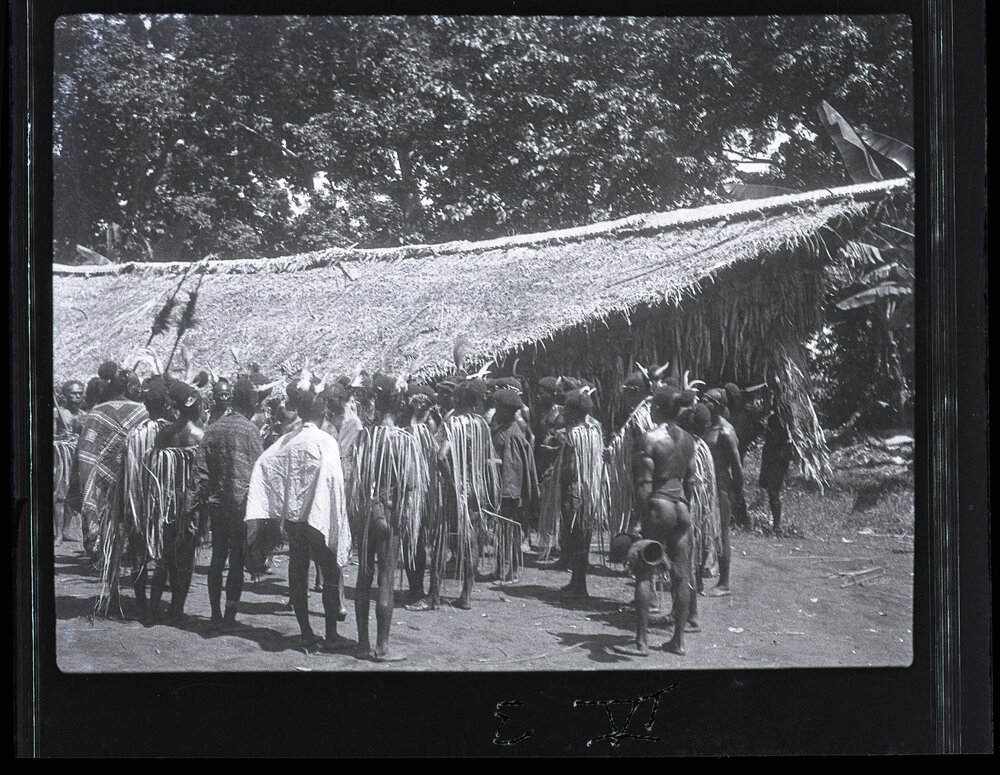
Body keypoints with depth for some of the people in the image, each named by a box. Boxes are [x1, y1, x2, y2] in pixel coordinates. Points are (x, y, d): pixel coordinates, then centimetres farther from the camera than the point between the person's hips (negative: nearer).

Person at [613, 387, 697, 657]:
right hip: (681, 507, 6)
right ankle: (678, 640, 14)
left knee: (645, 574, -2)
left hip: (659, 505, -6)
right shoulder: (687, 439, 8)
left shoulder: (651, 438, -10)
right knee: (681, 575, 8)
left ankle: (642, 641, -4)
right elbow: (691, 478, 12)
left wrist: (643, 515, -9)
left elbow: (644, 482, -12)